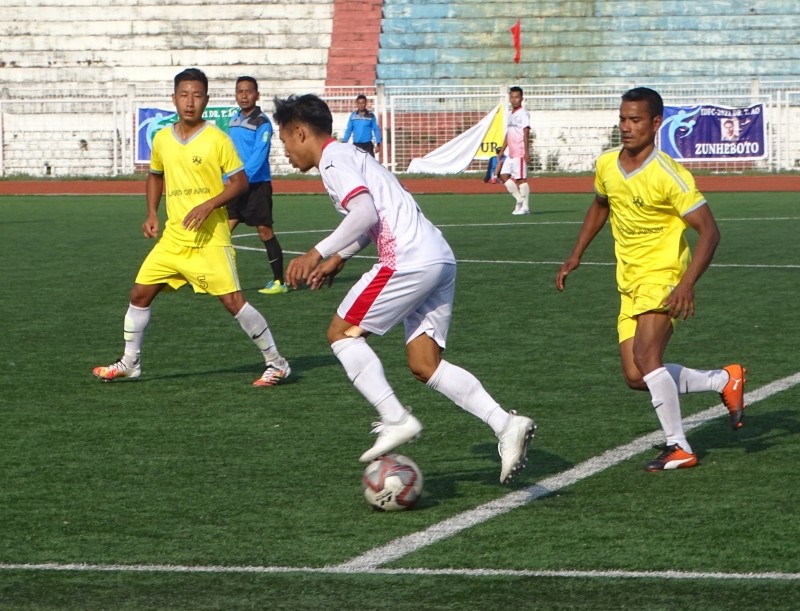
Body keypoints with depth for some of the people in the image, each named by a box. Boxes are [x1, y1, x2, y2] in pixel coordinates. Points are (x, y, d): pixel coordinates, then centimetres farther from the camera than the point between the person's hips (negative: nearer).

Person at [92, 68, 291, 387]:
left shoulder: (216, 139, -9)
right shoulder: (162, 139, 7)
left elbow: (240, 181, -7)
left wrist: (208, 205, -20)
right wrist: (151, 214, 12)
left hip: (210, 238, -6)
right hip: (173, 237, 6)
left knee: (233, 300, -11)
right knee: (140, 293, 6)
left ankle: (276, 363, 0)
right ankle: (129, 363, 22)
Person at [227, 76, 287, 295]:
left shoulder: (262, 122, -10)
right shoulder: (233, 121, 12)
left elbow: (258, 157, -17)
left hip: (256, 185, -7)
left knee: (265, 231, -2)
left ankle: (279, 281, 6)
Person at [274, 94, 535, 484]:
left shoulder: (333, 160, -5)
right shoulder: (352, 156, 26)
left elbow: (365, 214, -19)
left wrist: (318, 254, -15)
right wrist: (338, 259, 31)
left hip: (410, 260, -10)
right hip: (440, 260, 10)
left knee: (342, 332, 2)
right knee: (425, 364, 6)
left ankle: (396, 420, -8)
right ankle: (505, 424, -7)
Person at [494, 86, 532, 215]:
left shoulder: (523, 113, -8)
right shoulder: (511, 115, 17)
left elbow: (526, 133, -15)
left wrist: (527, 152, -21)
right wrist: (502, 150, 23)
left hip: (520, 152, -9)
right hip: (511, 153, 9)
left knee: (521, 178, -6)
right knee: (503, 175, 6)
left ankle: (525, 207, -2)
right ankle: (519, 200, 12)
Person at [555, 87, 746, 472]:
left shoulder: (669, 176, -18)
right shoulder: (606, 166, 3)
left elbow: (709, 230, -18)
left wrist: (687, 285, -29)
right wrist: (576, 255, 20)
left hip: (663, 279, -7)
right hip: (629, 284, 7)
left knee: (646, 357, -25)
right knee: (636, 378, 1)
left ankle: (678, 447, -11)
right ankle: (724, 380, 21)